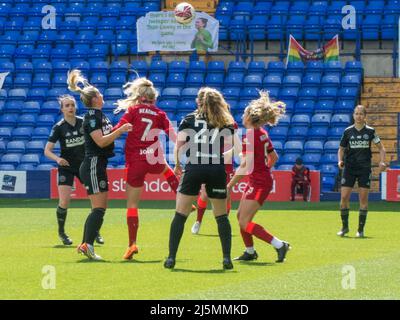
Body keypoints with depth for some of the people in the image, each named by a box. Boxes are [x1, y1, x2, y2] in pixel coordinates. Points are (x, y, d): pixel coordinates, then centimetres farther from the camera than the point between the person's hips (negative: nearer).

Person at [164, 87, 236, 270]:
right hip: (218, 170, 1)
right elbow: (232, 147, 3)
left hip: (194, 168, -1)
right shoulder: (226, 122, 15)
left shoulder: (189, 119, 13)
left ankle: (171, 258, 1)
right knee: (221, 216, 12)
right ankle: (227, 258, 4)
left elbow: (179, 145, 3)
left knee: (180, 215, 5)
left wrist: (177, 165, 17)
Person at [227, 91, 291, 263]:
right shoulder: (262, 133, 8)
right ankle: (250, 251, 25)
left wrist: (229, 185, -22)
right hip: (258, 181, 10)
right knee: (241, 215, 16)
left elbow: (245, 166, -24)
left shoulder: (250, 136, -19)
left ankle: (279, 245, -11)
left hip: (259, 183, -10)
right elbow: (274, 157, 19)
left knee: (245, 223, -10)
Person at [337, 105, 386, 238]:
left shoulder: (370, 131, 0)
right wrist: (340, 160, -6)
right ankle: (345, 227, 11)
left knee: (363, 199, -2)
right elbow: (341, 148, 13)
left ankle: (361, 229, 6)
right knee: (344, 197, -5)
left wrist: (382, 162, -9)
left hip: (365, 168, -1)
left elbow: (381, 148, 6)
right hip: (349, 167, 1)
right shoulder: (348, 131, 3)